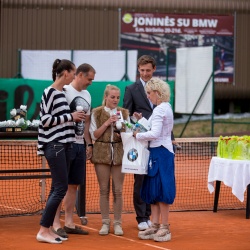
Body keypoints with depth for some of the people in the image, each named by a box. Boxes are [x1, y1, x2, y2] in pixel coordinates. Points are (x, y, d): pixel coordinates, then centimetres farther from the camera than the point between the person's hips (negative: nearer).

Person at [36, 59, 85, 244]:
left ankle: (48, 229, 13)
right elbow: (45, 120, -16)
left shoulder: (61, 93, 13)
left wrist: (74, 118, 6)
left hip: (64, 145, 9)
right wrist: (70, 116, -13)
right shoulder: (50, 92, -12)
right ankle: (43, 231, -5)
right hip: (54, 145, -9)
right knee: (61, 188, -9)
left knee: (57, 188, 9)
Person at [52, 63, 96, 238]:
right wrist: (74, 116, -20)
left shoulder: (87, 95, 15)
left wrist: (89, 144, 16)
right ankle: (56, 224, 0)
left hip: (80, 145, 8)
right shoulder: (65, 91, -9)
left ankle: (69, 223, 16)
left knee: (73, 185, 10)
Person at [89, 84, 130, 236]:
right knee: (104, 190, 3)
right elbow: (94, 135, -3)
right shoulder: (97, 113, 2)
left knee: (118, 190, 1)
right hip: (102, 153, -1)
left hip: (119, 154, 1)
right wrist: (107, 123, -13)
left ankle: (117, 223, 8)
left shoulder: (124, 113, 8)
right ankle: (105, 223, 10)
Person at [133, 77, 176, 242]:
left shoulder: (160, 110, -14)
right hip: (158, 152, 10)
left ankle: (165, 228, 1)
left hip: (160, 153, -10)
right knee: (153, 191, 12)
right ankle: (155, 226, 15)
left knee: (160, 190, -4)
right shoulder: (166, 108, 16)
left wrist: (138, 135, -10)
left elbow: (155, 134, -22)